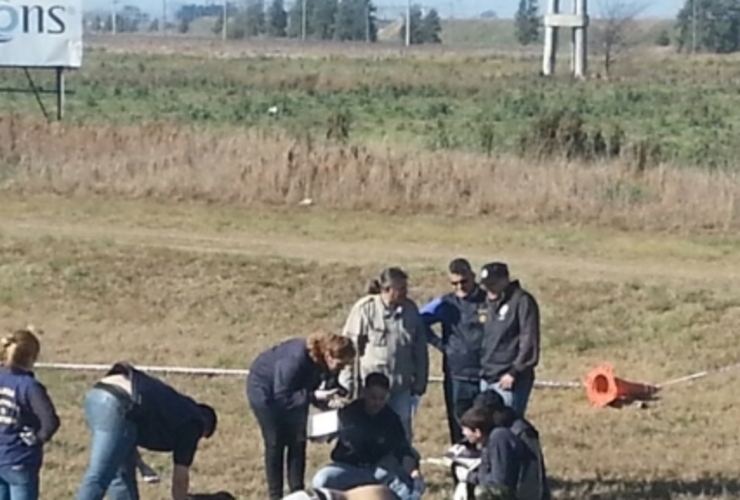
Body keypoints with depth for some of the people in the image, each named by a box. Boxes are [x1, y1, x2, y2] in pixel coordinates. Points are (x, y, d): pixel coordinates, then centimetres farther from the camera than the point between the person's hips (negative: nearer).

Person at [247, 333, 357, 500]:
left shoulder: (323, 363, -18)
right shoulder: (295, 360, -40)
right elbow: (282, 397, -37)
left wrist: (328, 396, -22)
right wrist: (314, 396, -43)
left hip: (291, 391, 7)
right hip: (265, 390, -7)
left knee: (298, 441, 3)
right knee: (275, 443, -6)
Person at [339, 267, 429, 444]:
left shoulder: (410, 310, 2)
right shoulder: (365, 309, -10)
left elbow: (420, 349, 10)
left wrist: (420, 381, 10)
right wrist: (348, 386, -6)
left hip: (401, 389, 4)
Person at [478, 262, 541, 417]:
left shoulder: (522, 301, -9)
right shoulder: (491, 302, 17)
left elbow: (529, 341, -14)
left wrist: (514, 372, -17)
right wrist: (482, 367, 13)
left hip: (509, 380, -8)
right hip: (487, 379, 8)